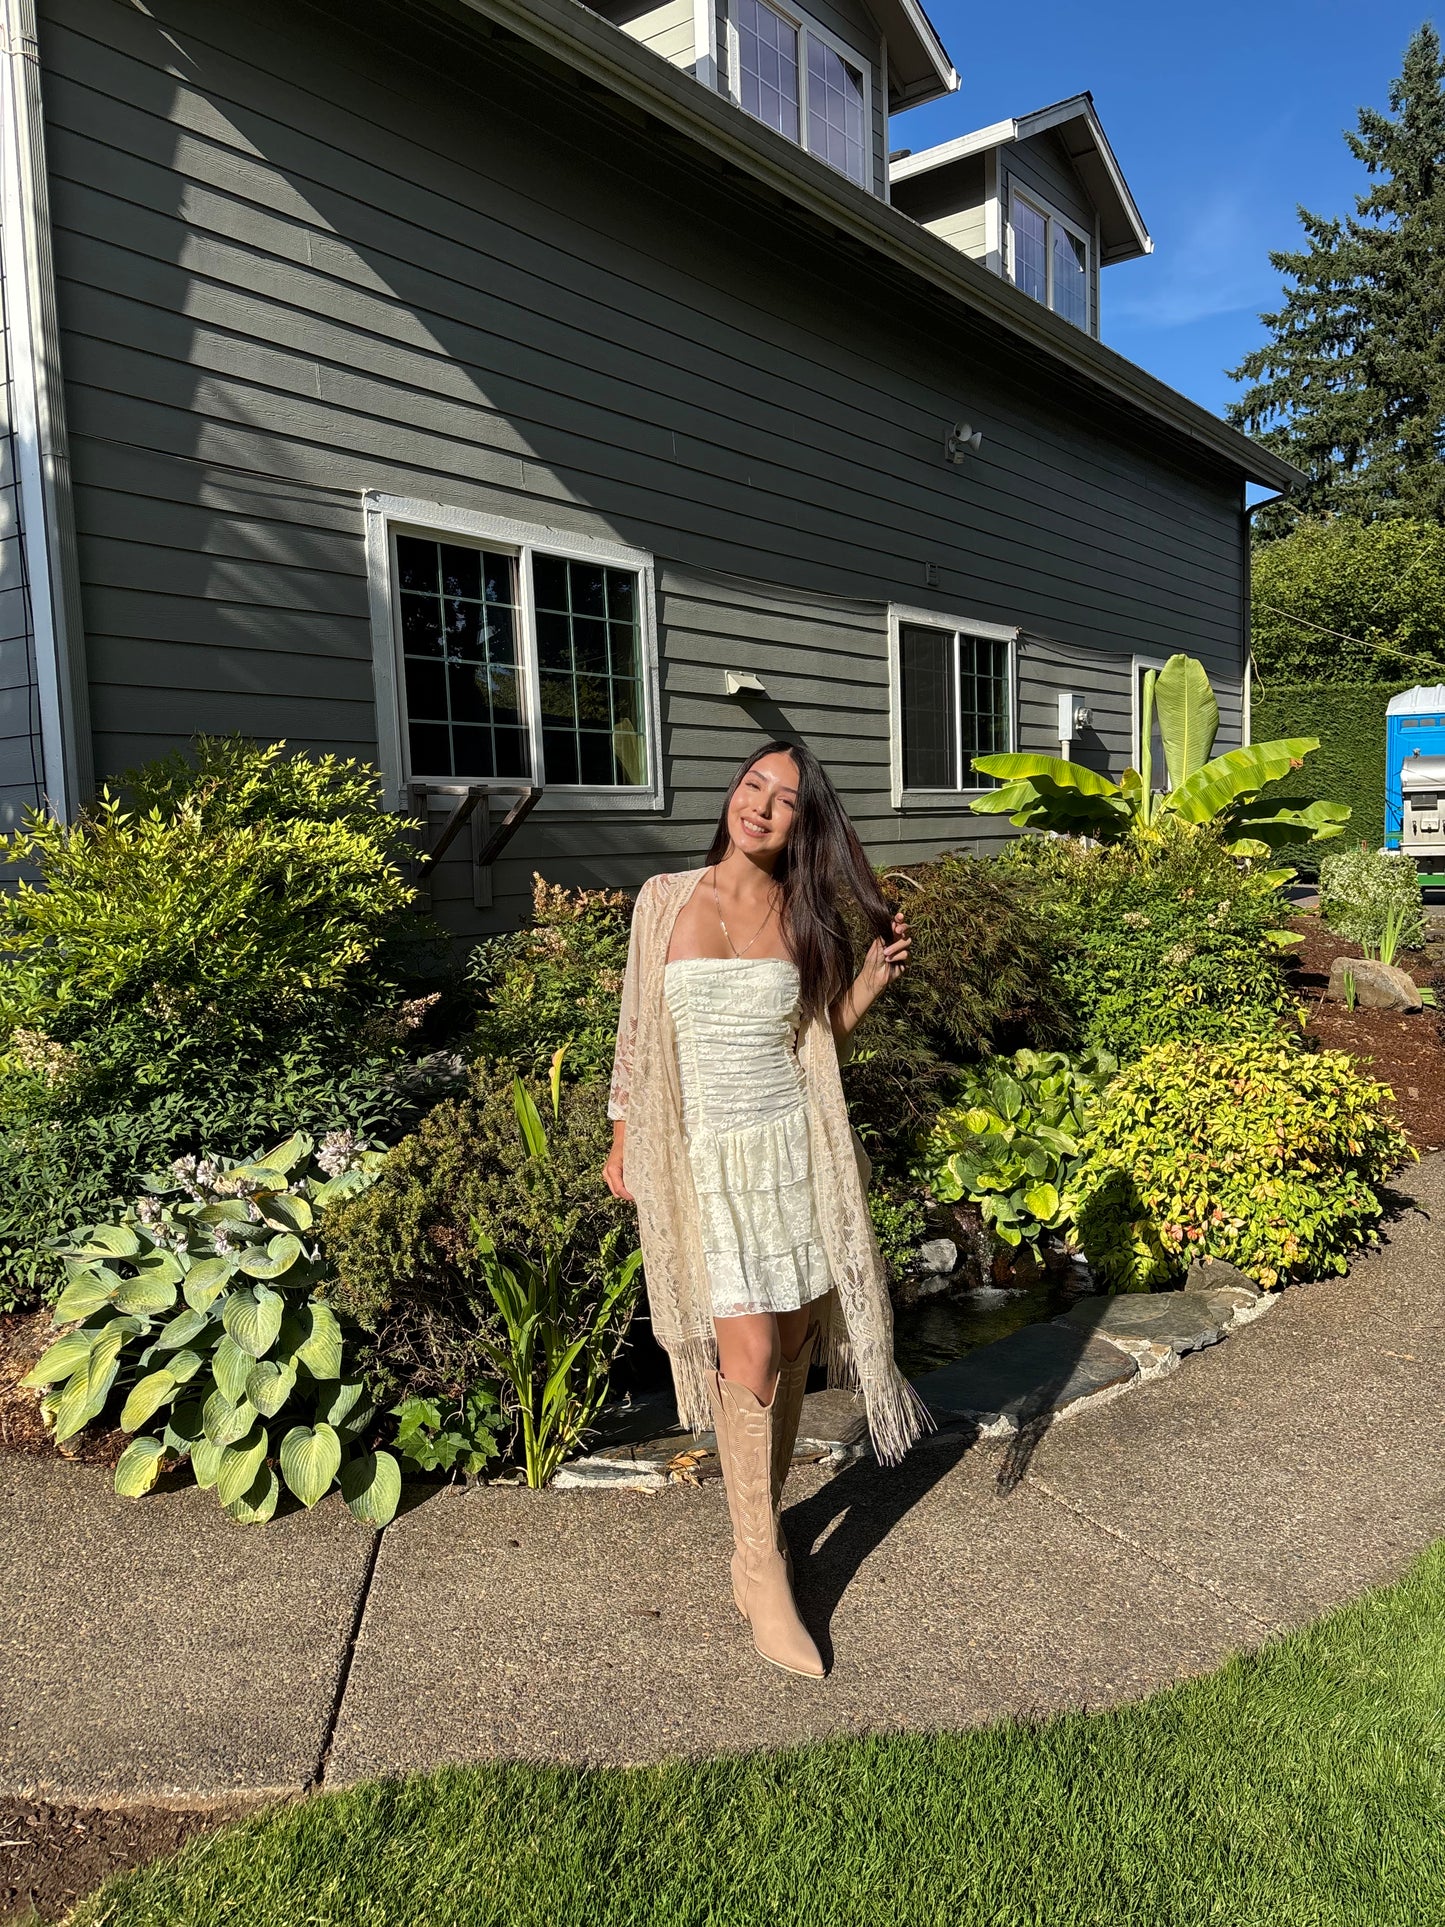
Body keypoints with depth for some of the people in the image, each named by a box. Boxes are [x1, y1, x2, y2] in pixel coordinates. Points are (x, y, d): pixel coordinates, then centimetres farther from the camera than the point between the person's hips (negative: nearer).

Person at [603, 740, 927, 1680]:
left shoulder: (806, 918, 3)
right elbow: (640, 1029, 6)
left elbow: (822, 1039, 11)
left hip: (791, 1151, 3)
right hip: (704, 1160, -2)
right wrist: (623, 1145, 8)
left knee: (792, 1346, 9)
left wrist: (873, 979, -5)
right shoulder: (666, 899, -1)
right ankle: (764, 1573, 6)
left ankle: (762, 1518, 32)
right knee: (749, 1355, -8)